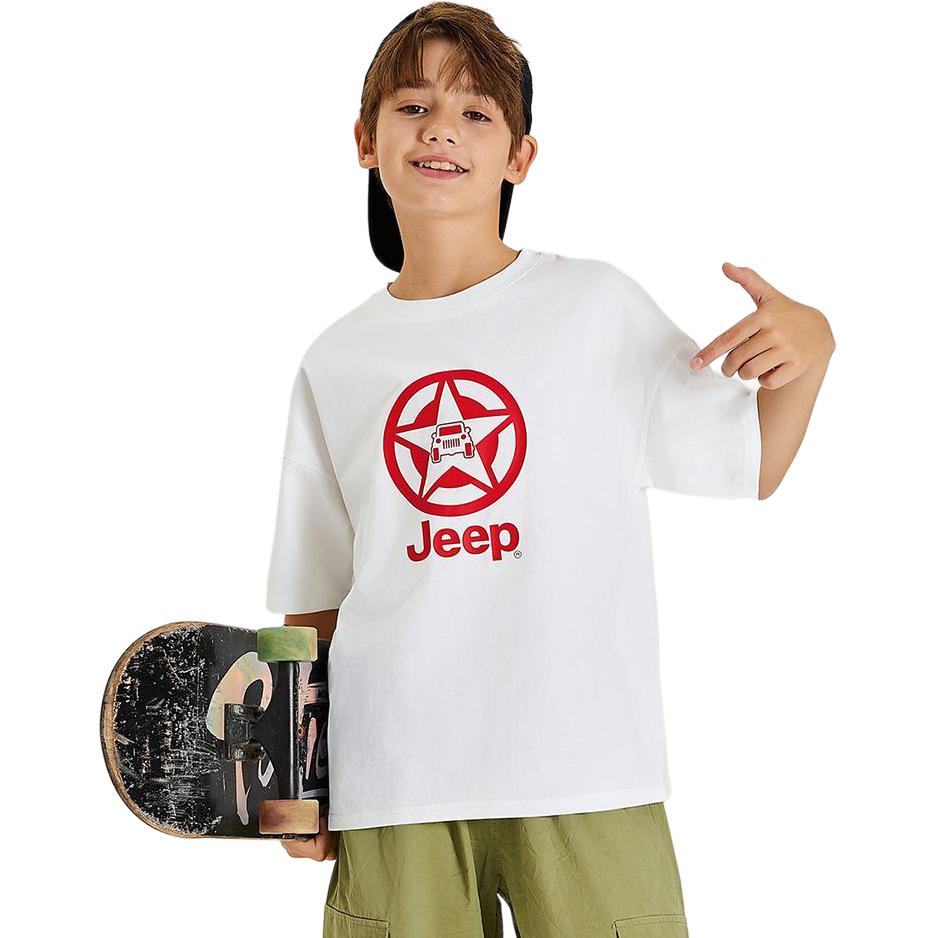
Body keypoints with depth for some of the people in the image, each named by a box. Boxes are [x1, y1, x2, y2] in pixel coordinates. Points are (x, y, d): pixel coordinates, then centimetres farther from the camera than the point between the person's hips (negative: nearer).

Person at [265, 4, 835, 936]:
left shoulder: (597, 305, 2)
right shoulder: (335, 362, 8)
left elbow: (752, 465, 7)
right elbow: (314, 596, 12)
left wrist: (807, 347, -11)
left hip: (584, 772, -1)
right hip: (390, 784, 2)